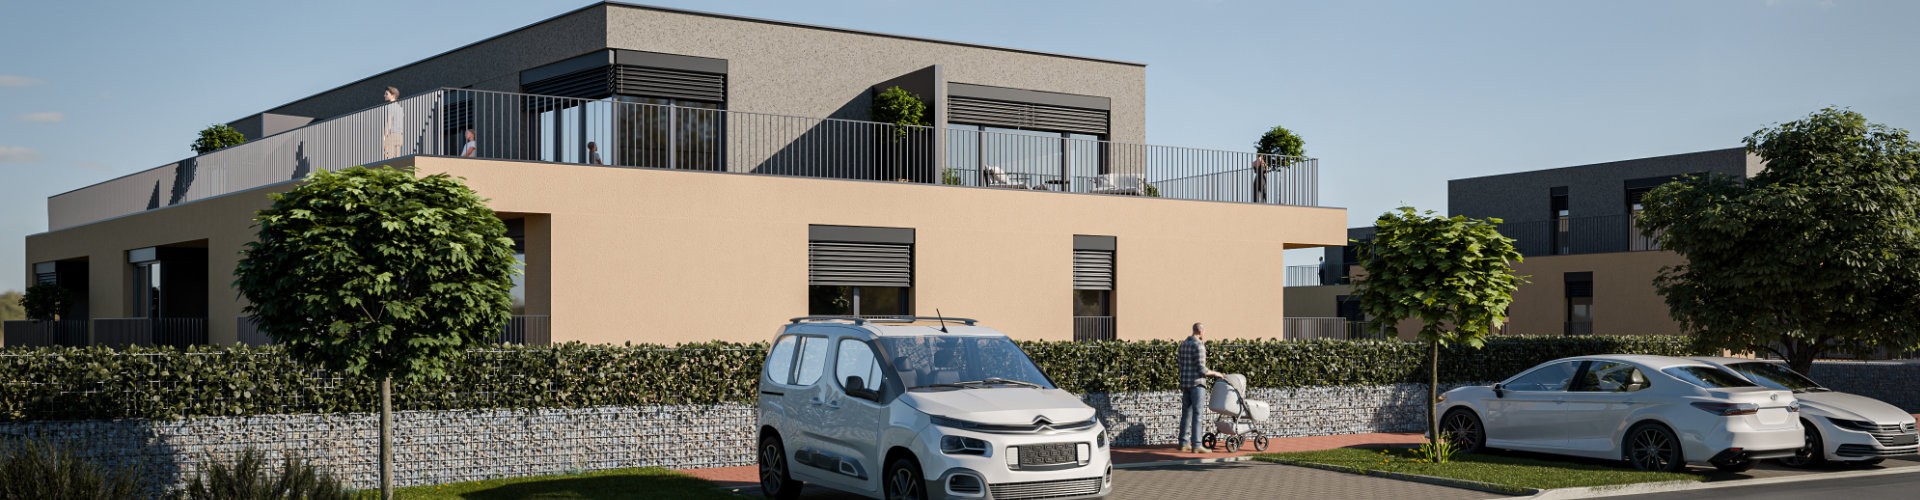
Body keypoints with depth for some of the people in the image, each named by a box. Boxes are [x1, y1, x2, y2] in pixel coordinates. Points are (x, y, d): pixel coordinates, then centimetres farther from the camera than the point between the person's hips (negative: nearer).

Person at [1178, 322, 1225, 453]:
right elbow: (1201, 369, -18)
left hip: (1185, 383, 8)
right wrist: (1215, 373, -3)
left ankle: (1184, 443, 13)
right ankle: (1196, 445, -8)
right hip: (1197, 383, -8)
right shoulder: (1199, 346, -15)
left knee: (1186, 413, 11)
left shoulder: (1183, 344, 12)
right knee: (1197, 414, -7)